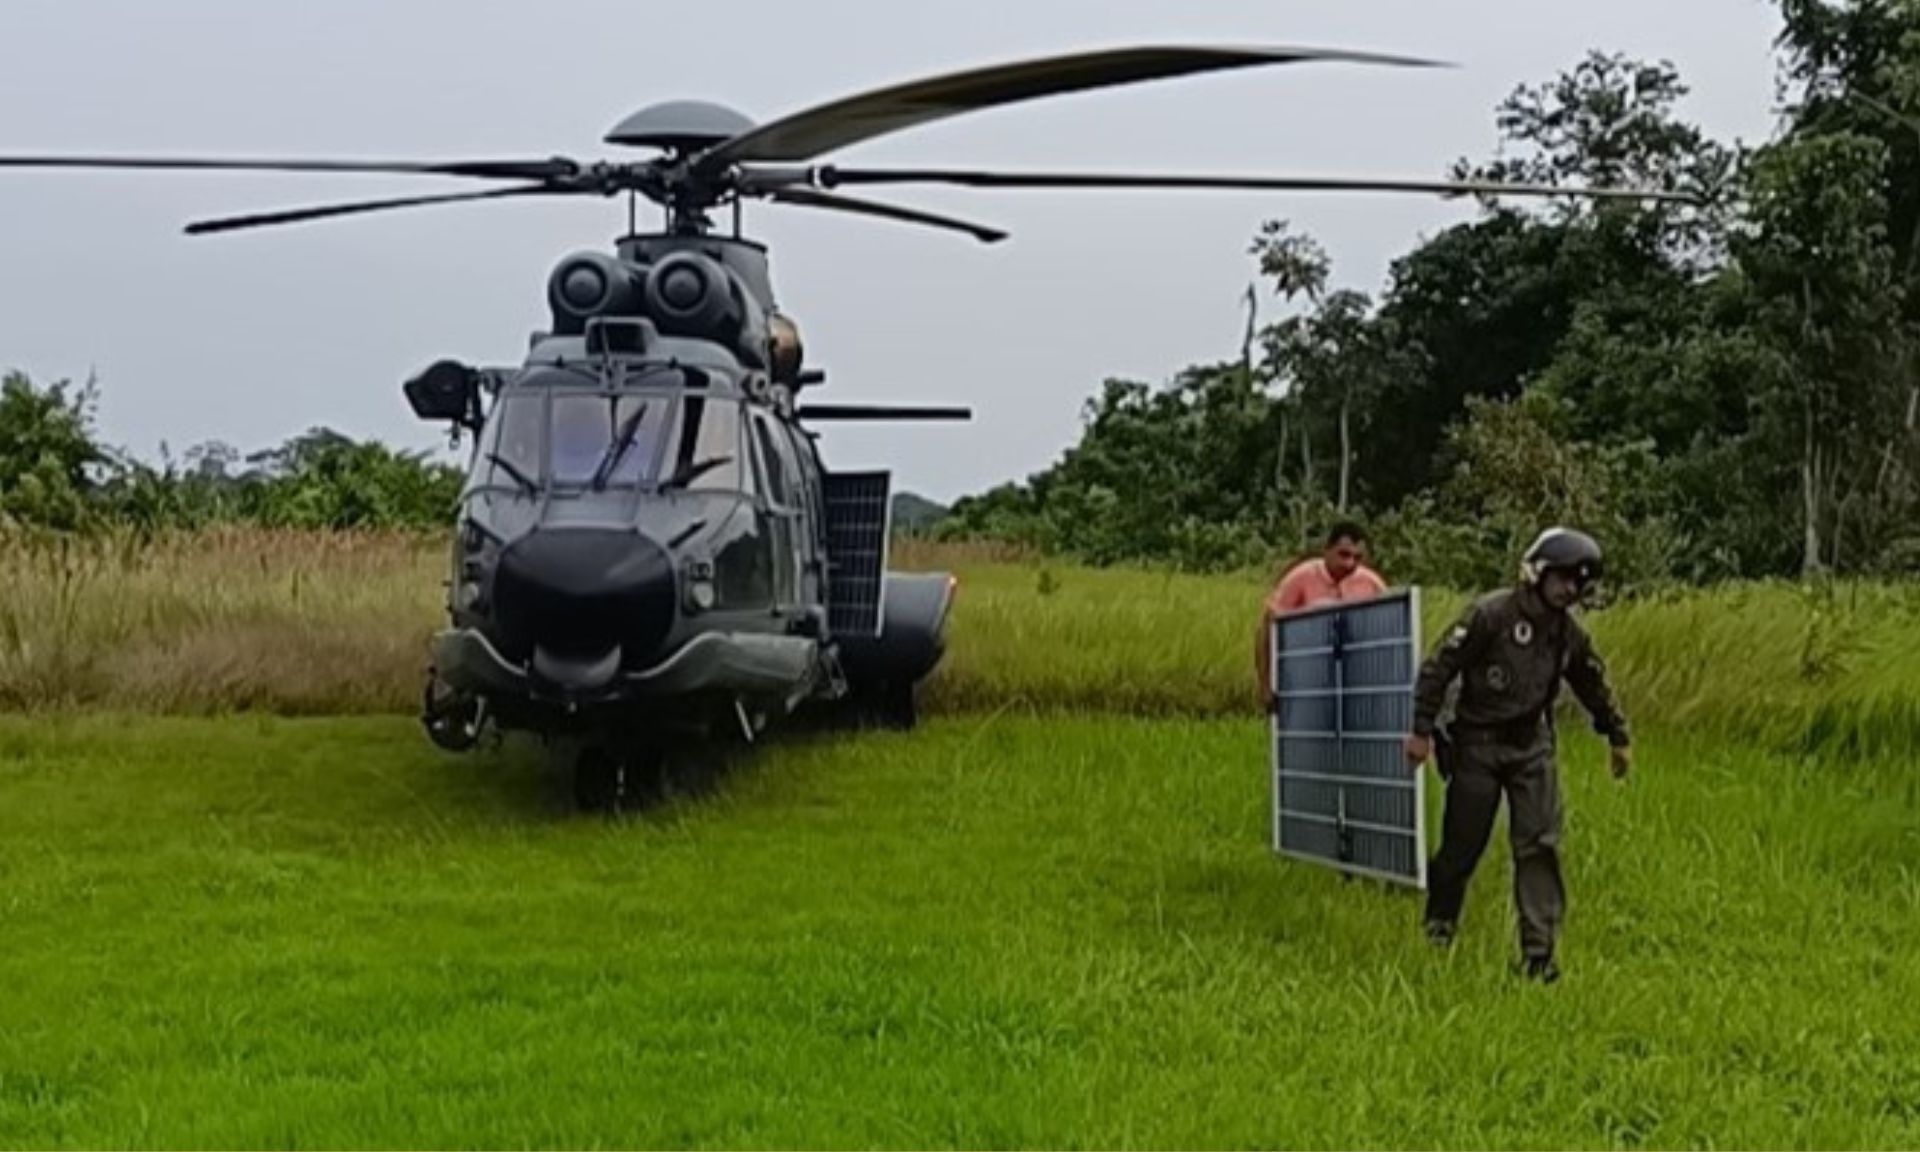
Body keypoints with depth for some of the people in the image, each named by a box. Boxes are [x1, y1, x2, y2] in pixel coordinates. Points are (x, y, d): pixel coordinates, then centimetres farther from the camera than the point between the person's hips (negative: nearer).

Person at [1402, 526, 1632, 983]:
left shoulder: (1569, 634, 3)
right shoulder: (1490, 615, -16)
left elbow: (1595, 687, 20)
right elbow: (1438, 668, -15)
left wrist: (1619, 737, 28)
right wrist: (1422, 730, -16)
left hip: (1532, 745, 5)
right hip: (1478, 744, -4)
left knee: (1540, 846, -5)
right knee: (1462, 846, 3)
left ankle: (1538, 950, -2)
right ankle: (1438, 929, 27)